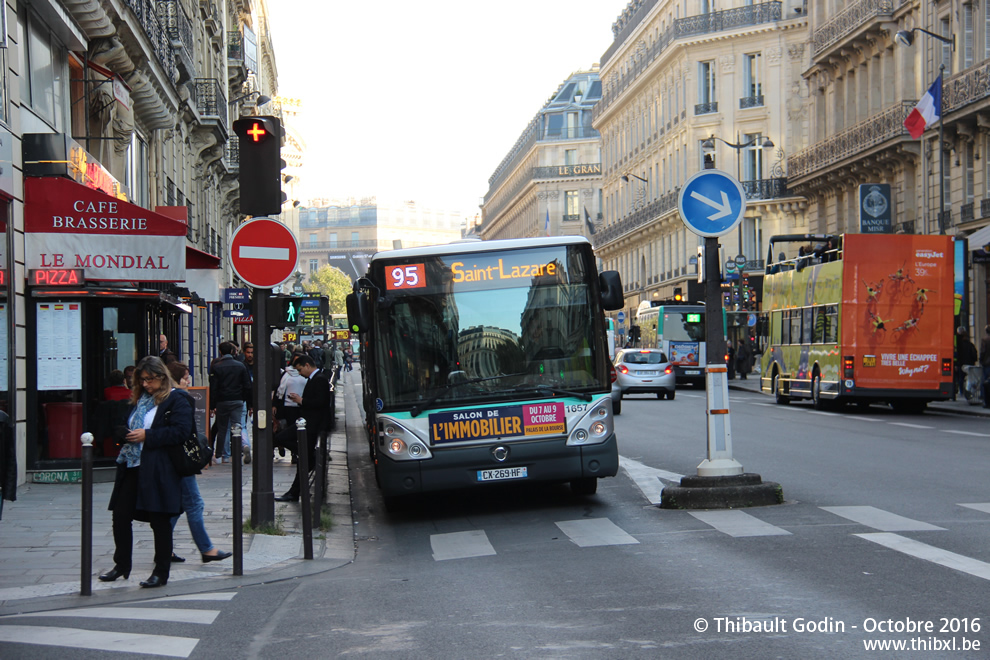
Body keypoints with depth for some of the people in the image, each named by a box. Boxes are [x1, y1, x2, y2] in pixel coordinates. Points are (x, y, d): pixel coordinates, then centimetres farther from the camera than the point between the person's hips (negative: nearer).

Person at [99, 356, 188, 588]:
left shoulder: (177, 400, -5)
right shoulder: (140, 399, 19)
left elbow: (181, 431, -16)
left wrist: (147, 436, -17)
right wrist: (126, 434, 6)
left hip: (158, 471, -7)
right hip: (133, 466, 7)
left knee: (160, 521, -1)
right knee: (120, 515, 6)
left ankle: (161, 572, 9)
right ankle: (121, 565, 20)